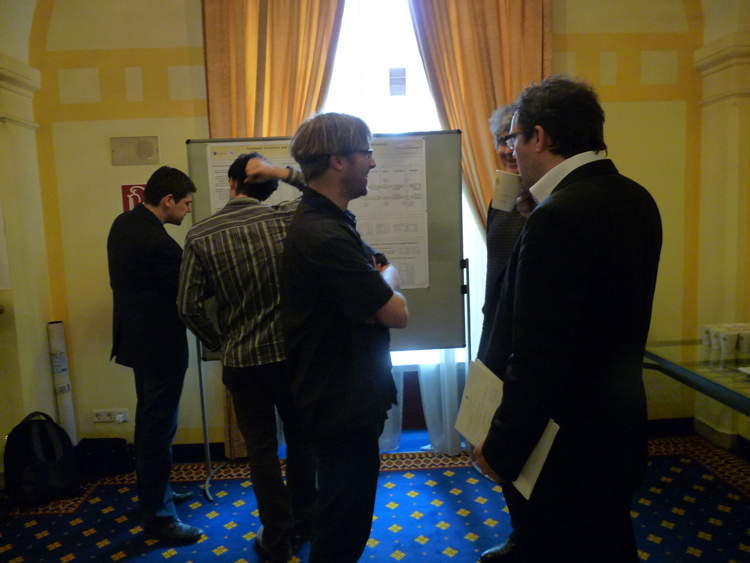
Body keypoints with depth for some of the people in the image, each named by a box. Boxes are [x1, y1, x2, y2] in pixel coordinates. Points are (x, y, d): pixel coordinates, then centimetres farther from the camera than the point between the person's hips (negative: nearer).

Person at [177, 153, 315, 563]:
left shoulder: (199, 236, -7)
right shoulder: (285, 219, -9)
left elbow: (189, 307, -6)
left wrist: (220, 344, 9)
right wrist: (284, 173, 2)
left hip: (242, 361, 0)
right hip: (292, 354, 1)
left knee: (262, 449, 15)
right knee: (301, 439, 20)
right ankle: (304, 520, 38)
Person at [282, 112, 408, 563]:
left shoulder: (330, 221, 9)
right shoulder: (325, 235, -26)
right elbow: (397, 313, -23)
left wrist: (380, 278, -8)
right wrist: (389, 278, -4)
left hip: (346, 398, 10)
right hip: (345, 406, -10)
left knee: (343, 519, 26)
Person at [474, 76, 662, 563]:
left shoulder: (557, 217, -26)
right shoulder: (637, 200, 2)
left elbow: (537, 358, -26)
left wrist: (502, 449, -13)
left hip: (565, 446, -9)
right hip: (619, 428, 9)